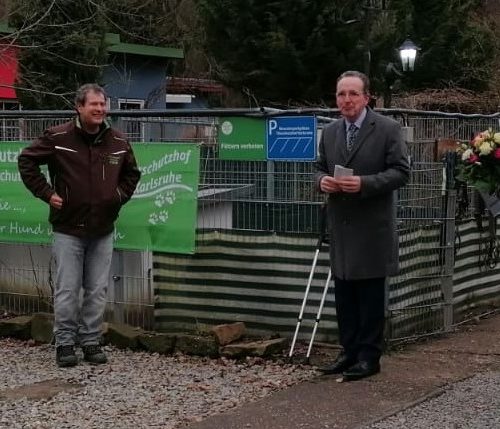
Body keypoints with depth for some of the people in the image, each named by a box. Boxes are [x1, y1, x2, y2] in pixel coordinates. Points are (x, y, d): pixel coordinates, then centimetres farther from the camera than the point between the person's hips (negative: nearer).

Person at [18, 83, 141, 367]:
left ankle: (92, 342, 18)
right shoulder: (58, 138, -7)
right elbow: (26, 160, 2)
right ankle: (65, 344, 11)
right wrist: (46, 192, -4)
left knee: (98, 291, 7)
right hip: (68, 229, -3)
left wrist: (121, 195, 9)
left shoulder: (119, 142, 4)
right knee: (67, 290, 0)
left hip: (103, 231, 3)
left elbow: (132, 173, 23)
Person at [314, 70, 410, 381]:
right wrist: (322, 180, -5)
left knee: (371, 295, 1)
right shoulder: (330, 132, 11)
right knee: (344, 294, 11)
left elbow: (401, 171, -10)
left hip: (373, 227, -6)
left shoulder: (388, 129, -7)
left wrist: (364, 183, -22)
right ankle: (349, 352, 20)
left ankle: (369, 356, 9)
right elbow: (320, 167, 19)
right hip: (340, 226, 6)